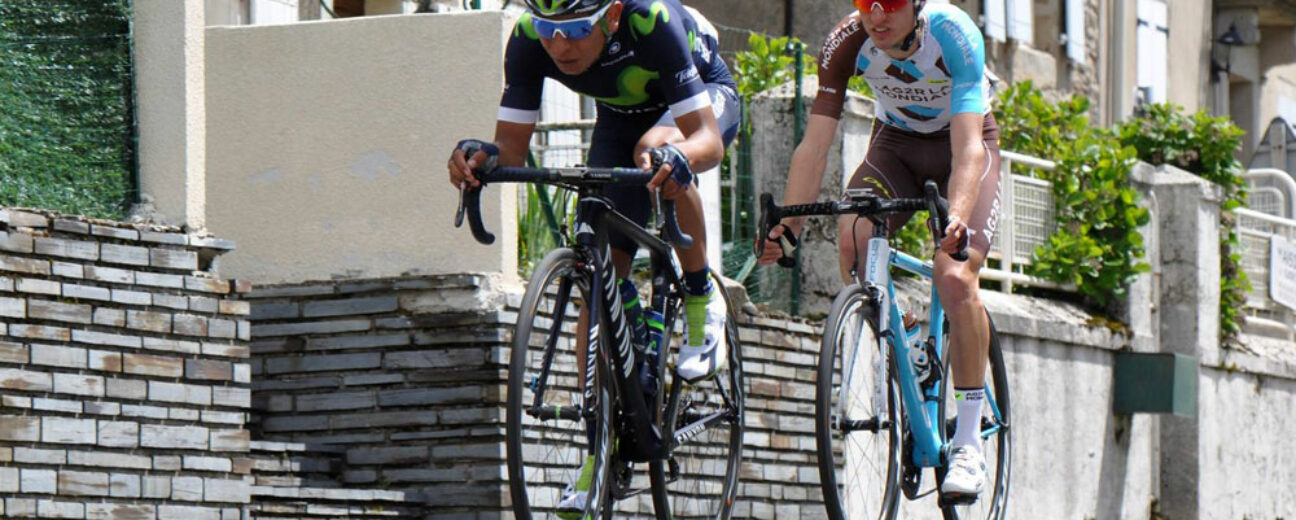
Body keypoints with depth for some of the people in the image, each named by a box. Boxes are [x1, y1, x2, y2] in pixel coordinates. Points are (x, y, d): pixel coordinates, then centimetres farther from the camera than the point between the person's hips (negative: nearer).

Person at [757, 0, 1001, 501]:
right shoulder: (847, 42, -23)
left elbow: (968, 146, -39)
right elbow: (815, 143, -23)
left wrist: (957, 217, -56)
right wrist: (788, 223, -35)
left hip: (962, 146, -3)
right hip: (896, 143, 3)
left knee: (955, 278, -24)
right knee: (852, 237, -27)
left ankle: (968, 441, -11)